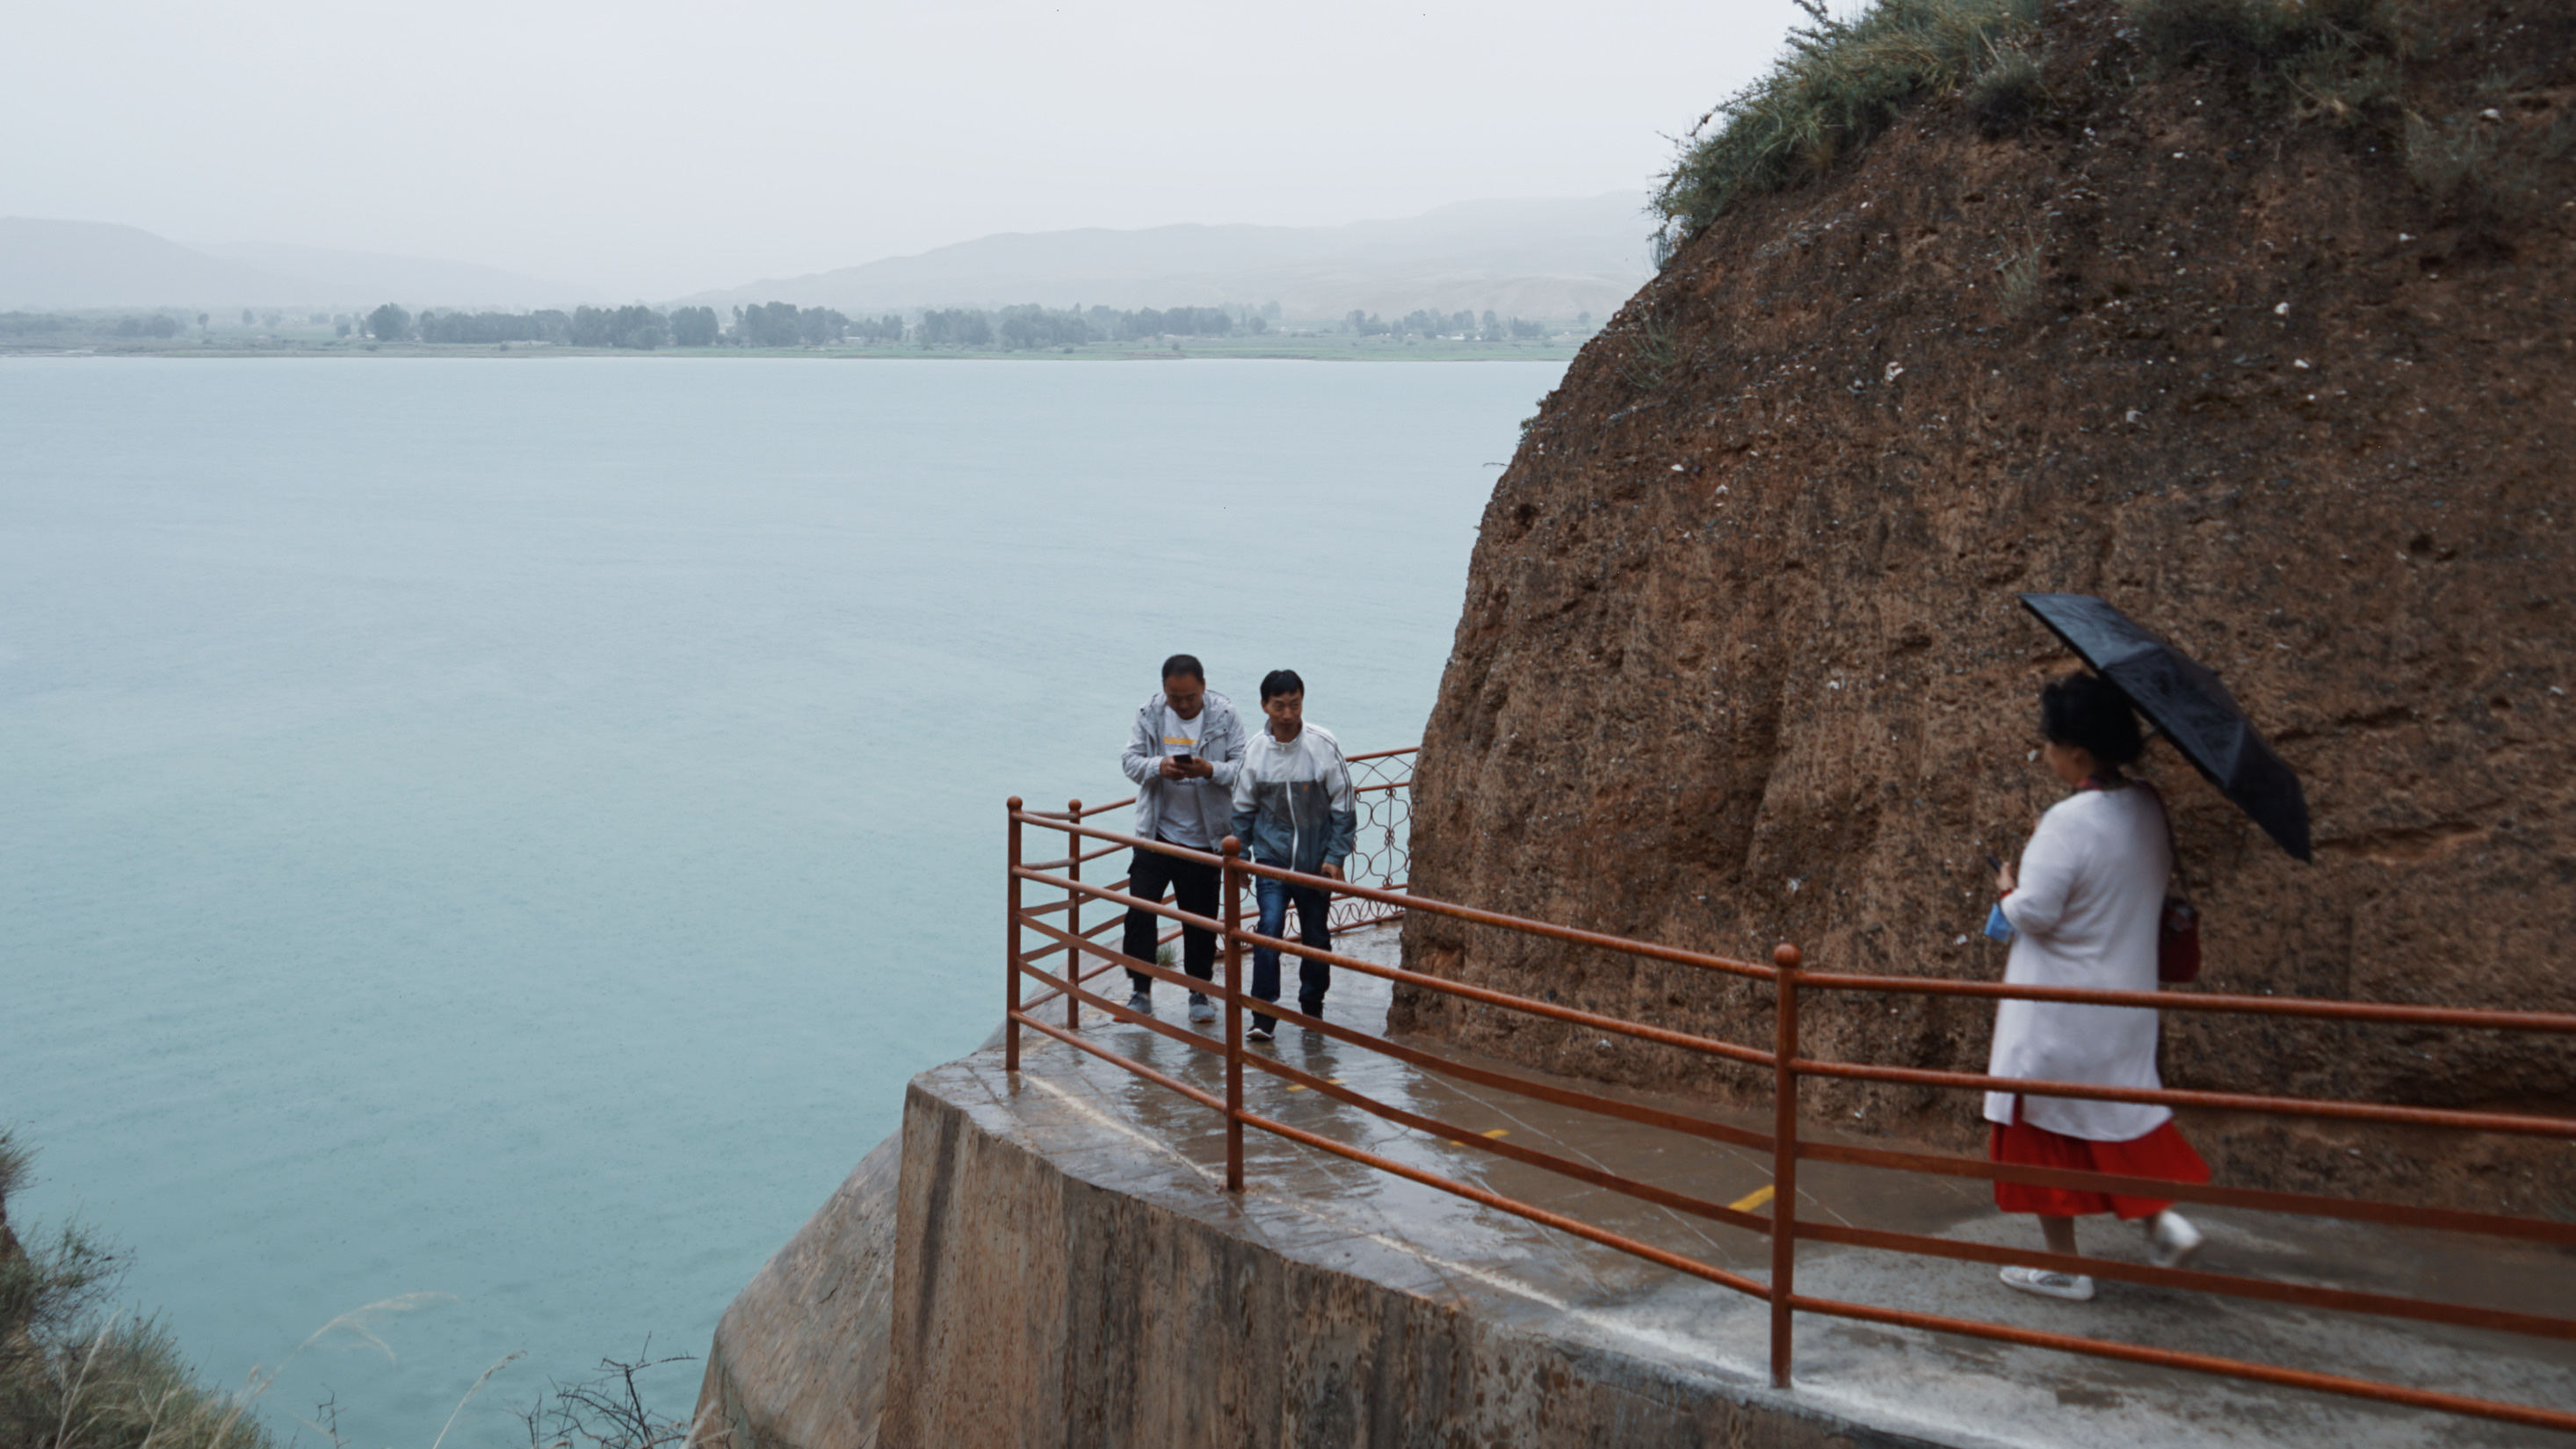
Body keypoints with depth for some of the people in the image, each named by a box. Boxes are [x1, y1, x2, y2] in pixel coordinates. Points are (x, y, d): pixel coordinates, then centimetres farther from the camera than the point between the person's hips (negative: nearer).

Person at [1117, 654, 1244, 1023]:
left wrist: (1211, 770, -25)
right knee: (1139, 911, -4)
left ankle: (1199, 992, 24)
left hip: (1204, 837, -1)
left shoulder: (1224, 716, -5)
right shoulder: (1149, 712, -1)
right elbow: (1129, 760, -2)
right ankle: (1140, 990, 8)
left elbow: (1242, 768, -5)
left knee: (1201, 919, 8)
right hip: (1155, 832, 1)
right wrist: (1158, 767, -22)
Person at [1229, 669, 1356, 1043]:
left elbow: (1343, 806, -1)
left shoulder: (1324, 745, -8)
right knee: (1269, 927, -16)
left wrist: (1335, 856, -6)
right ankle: (1263, 1015, -10)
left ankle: (1312, 1007, 31)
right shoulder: (1255, 750, -3)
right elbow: (1243, 809, 9)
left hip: (1315, 860, 0)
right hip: (1272, 858, 0)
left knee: (1316, 934, 10)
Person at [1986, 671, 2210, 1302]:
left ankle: (2063, 1266, 15)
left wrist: (2008, 889, -4)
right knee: (2121, 1104, 24)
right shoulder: (2149, 807, -2)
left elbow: (2034, 914, -23)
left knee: (2047, 1122, 7)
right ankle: (2163, 1217, 12)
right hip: (2126, 997, 7)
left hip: (2058, 1010, -7)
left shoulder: (2068, 823, -25)